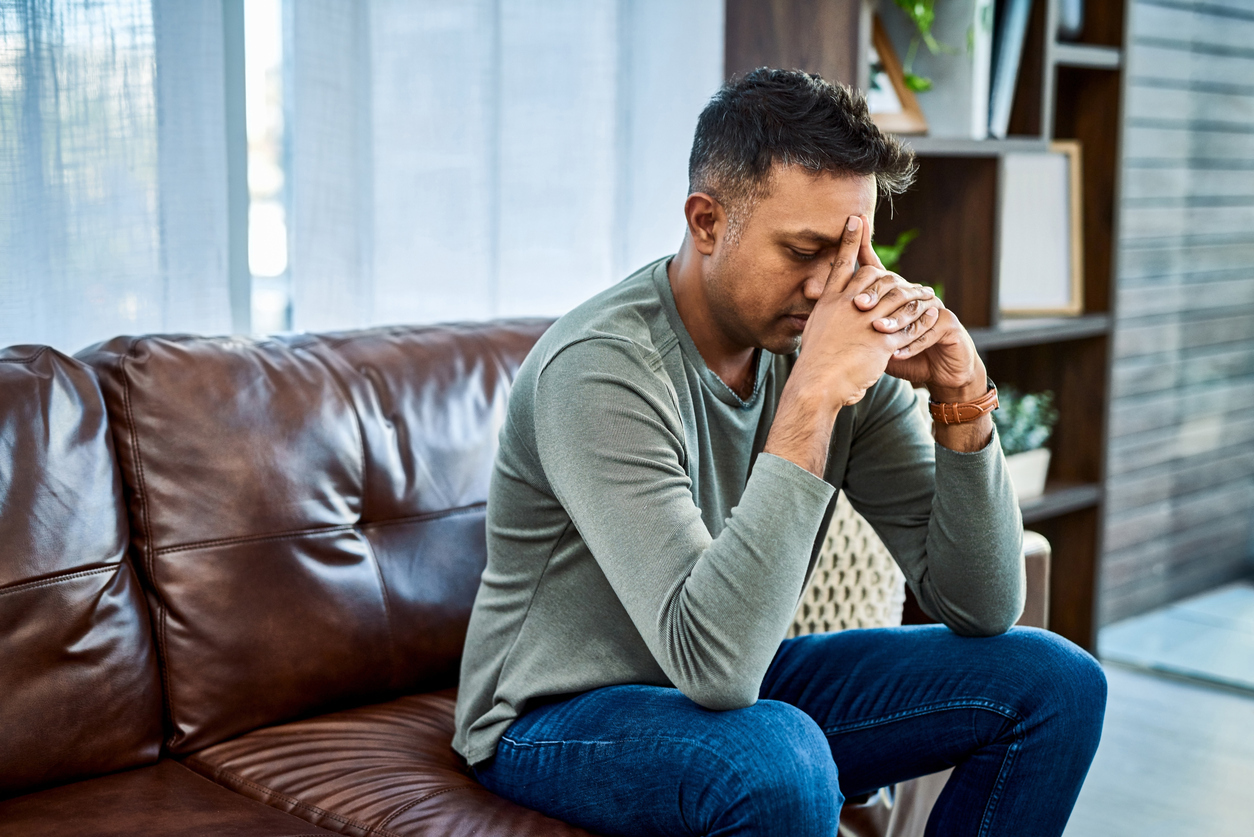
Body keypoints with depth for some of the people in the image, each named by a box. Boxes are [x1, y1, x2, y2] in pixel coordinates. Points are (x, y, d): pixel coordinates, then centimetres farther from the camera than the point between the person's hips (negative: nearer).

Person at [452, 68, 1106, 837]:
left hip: (741, 687, 7)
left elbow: (981, 608, -7)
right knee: (778, 760, -39)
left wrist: (962, 400, -22)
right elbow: (713, 664, -36)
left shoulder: (837, 347, -8)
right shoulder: (602, 369, -27)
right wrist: (813, 398, -38)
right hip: (560, 717, -6)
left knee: (1055, 681, -2)